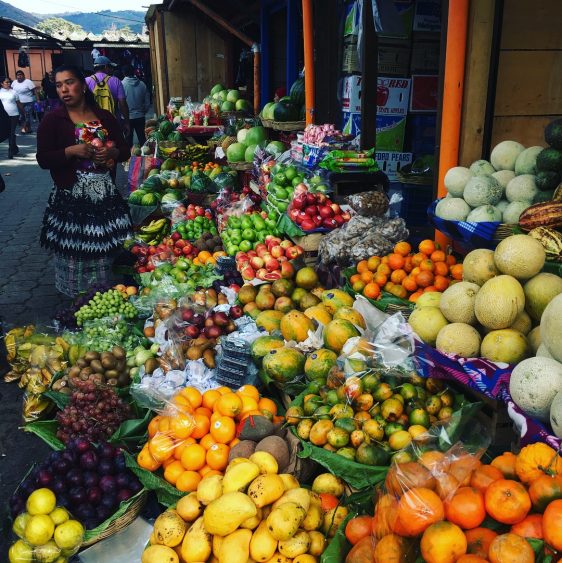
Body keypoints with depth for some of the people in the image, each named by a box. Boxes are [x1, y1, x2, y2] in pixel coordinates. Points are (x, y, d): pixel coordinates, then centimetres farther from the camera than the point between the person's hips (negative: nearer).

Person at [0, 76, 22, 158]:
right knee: (8, 133, 8)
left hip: (14, 115, -3)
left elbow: (18, 103, 5)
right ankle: (15, 149, 22)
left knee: (12, 133, -5)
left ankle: (11, 150, -2)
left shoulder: (13, 91, 1)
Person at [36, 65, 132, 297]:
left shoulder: (105, 117, 10)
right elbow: (43, 158, -4)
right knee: (76, 254, -1)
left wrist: (111, 152, -9)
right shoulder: (52, 119, 1)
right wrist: (72, 151, -17)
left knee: (107, 250, 5)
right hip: (71, 199, -2)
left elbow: (125, 150, 13)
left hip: (106, 194, 3)